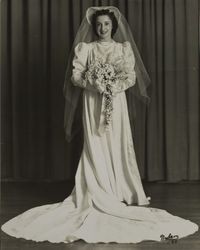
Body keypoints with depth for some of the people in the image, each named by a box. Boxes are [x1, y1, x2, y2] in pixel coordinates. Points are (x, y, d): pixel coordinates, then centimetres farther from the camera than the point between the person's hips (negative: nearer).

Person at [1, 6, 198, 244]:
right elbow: (76, 76, -2)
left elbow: (131, 77, 1)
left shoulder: (124, 48, 7)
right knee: (96, 149, -3)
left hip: (116, 102, 1)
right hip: (93, 102, -1)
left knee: (117, 147, -2)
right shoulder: (86, 48, 5)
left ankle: (121, 194, 5)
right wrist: (96, 83, -17)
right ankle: (99, 196, 2)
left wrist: (112, 86, -16)